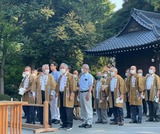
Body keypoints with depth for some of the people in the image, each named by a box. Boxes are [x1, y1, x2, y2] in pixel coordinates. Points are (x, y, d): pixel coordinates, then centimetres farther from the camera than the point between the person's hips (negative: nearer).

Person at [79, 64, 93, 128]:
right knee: (82, 108, 11)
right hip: (81, 92, 8)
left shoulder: (89, 76, -6)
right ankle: (85, 122, 19)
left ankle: (89, 123, -1)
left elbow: (90, 86, -12)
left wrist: (88, 94, -20)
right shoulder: (81, 76, 15)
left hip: (86, 92, -8)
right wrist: (79, 93, 13)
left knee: (88, 108, -4)